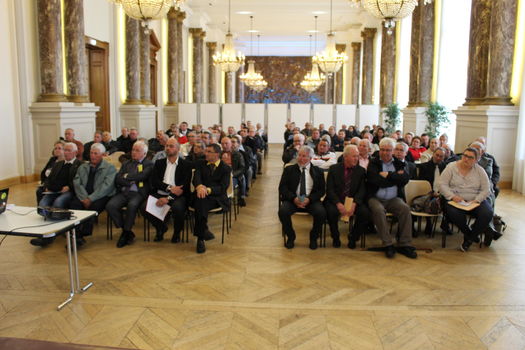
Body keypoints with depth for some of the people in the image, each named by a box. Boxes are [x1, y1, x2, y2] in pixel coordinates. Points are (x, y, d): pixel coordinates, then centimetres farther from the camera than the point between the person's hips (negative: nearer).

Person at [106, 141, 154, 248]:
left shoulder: (149, 164, 9)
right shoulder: (126, 164, 24)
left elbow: (142, 176, -10)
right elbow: (117, 179, 11)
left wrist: (127, 176, 2)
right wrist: (131, 181, -4)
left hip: (138, 193, -4)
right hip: (123, 192, 5)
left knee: (132, 205, -36)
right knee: (110, 206, -23)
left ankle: (126, 232, -14)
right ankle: (127, 232, -8)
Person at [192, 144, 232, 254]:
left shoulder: (226, 168, 7)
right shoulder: (200, 164, 16)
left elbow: (223, 188, -6)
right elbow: (196, 178, -3)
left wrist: (208, 190, -25)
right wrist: (199, 186, -28)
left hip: (217, 198, -2)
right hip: (201, 195, 2)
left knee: (201, 203, -34)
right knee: (200, 201, -35)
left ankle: (200, 238, -32)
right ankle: (204, 230, -32)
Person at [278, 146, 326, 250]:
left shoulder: (318, 171, 9)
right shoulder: (289, 170, 10)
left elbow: (321, 190, 4)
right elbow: (282, 187, 2)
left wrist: (309, 199, -15)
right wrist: (294, 198, -16)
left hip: (311, 200, 0)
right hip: (292, 199, 0)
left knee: (321, 213, -29)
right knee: (283, 211, -30)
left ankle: (313, 237, 0)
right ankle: (290, 237, -3)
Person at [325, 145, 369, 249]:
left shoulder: (361, 171, 7)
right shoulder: (334, 168, 1)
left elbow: (362, 190, -2)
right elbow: (330, 189, -6)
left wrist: (354, 204, -21)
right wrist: (338, 203, -23)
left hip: (354, 201, 2)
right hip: (336, 200, -2)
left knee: (365, 213, -26)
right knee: (331, 211, -33)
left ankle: (353, 237, 2)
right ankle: (335, 238, -3)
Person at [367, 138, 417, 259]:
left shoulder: (400, 164, 13)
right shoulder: (373, 163, 5)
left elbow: (405, 179, -6)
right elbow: (377, 181, -12)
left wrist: (388, 175, -10)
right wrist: (396, 177, -5)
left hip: (394, 199, 3)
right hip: (376, 198, -2)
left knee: (405, 208, -26)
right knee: (378, 210, -33)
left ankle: (405, 245, -19)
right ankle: (388, 244, -24)